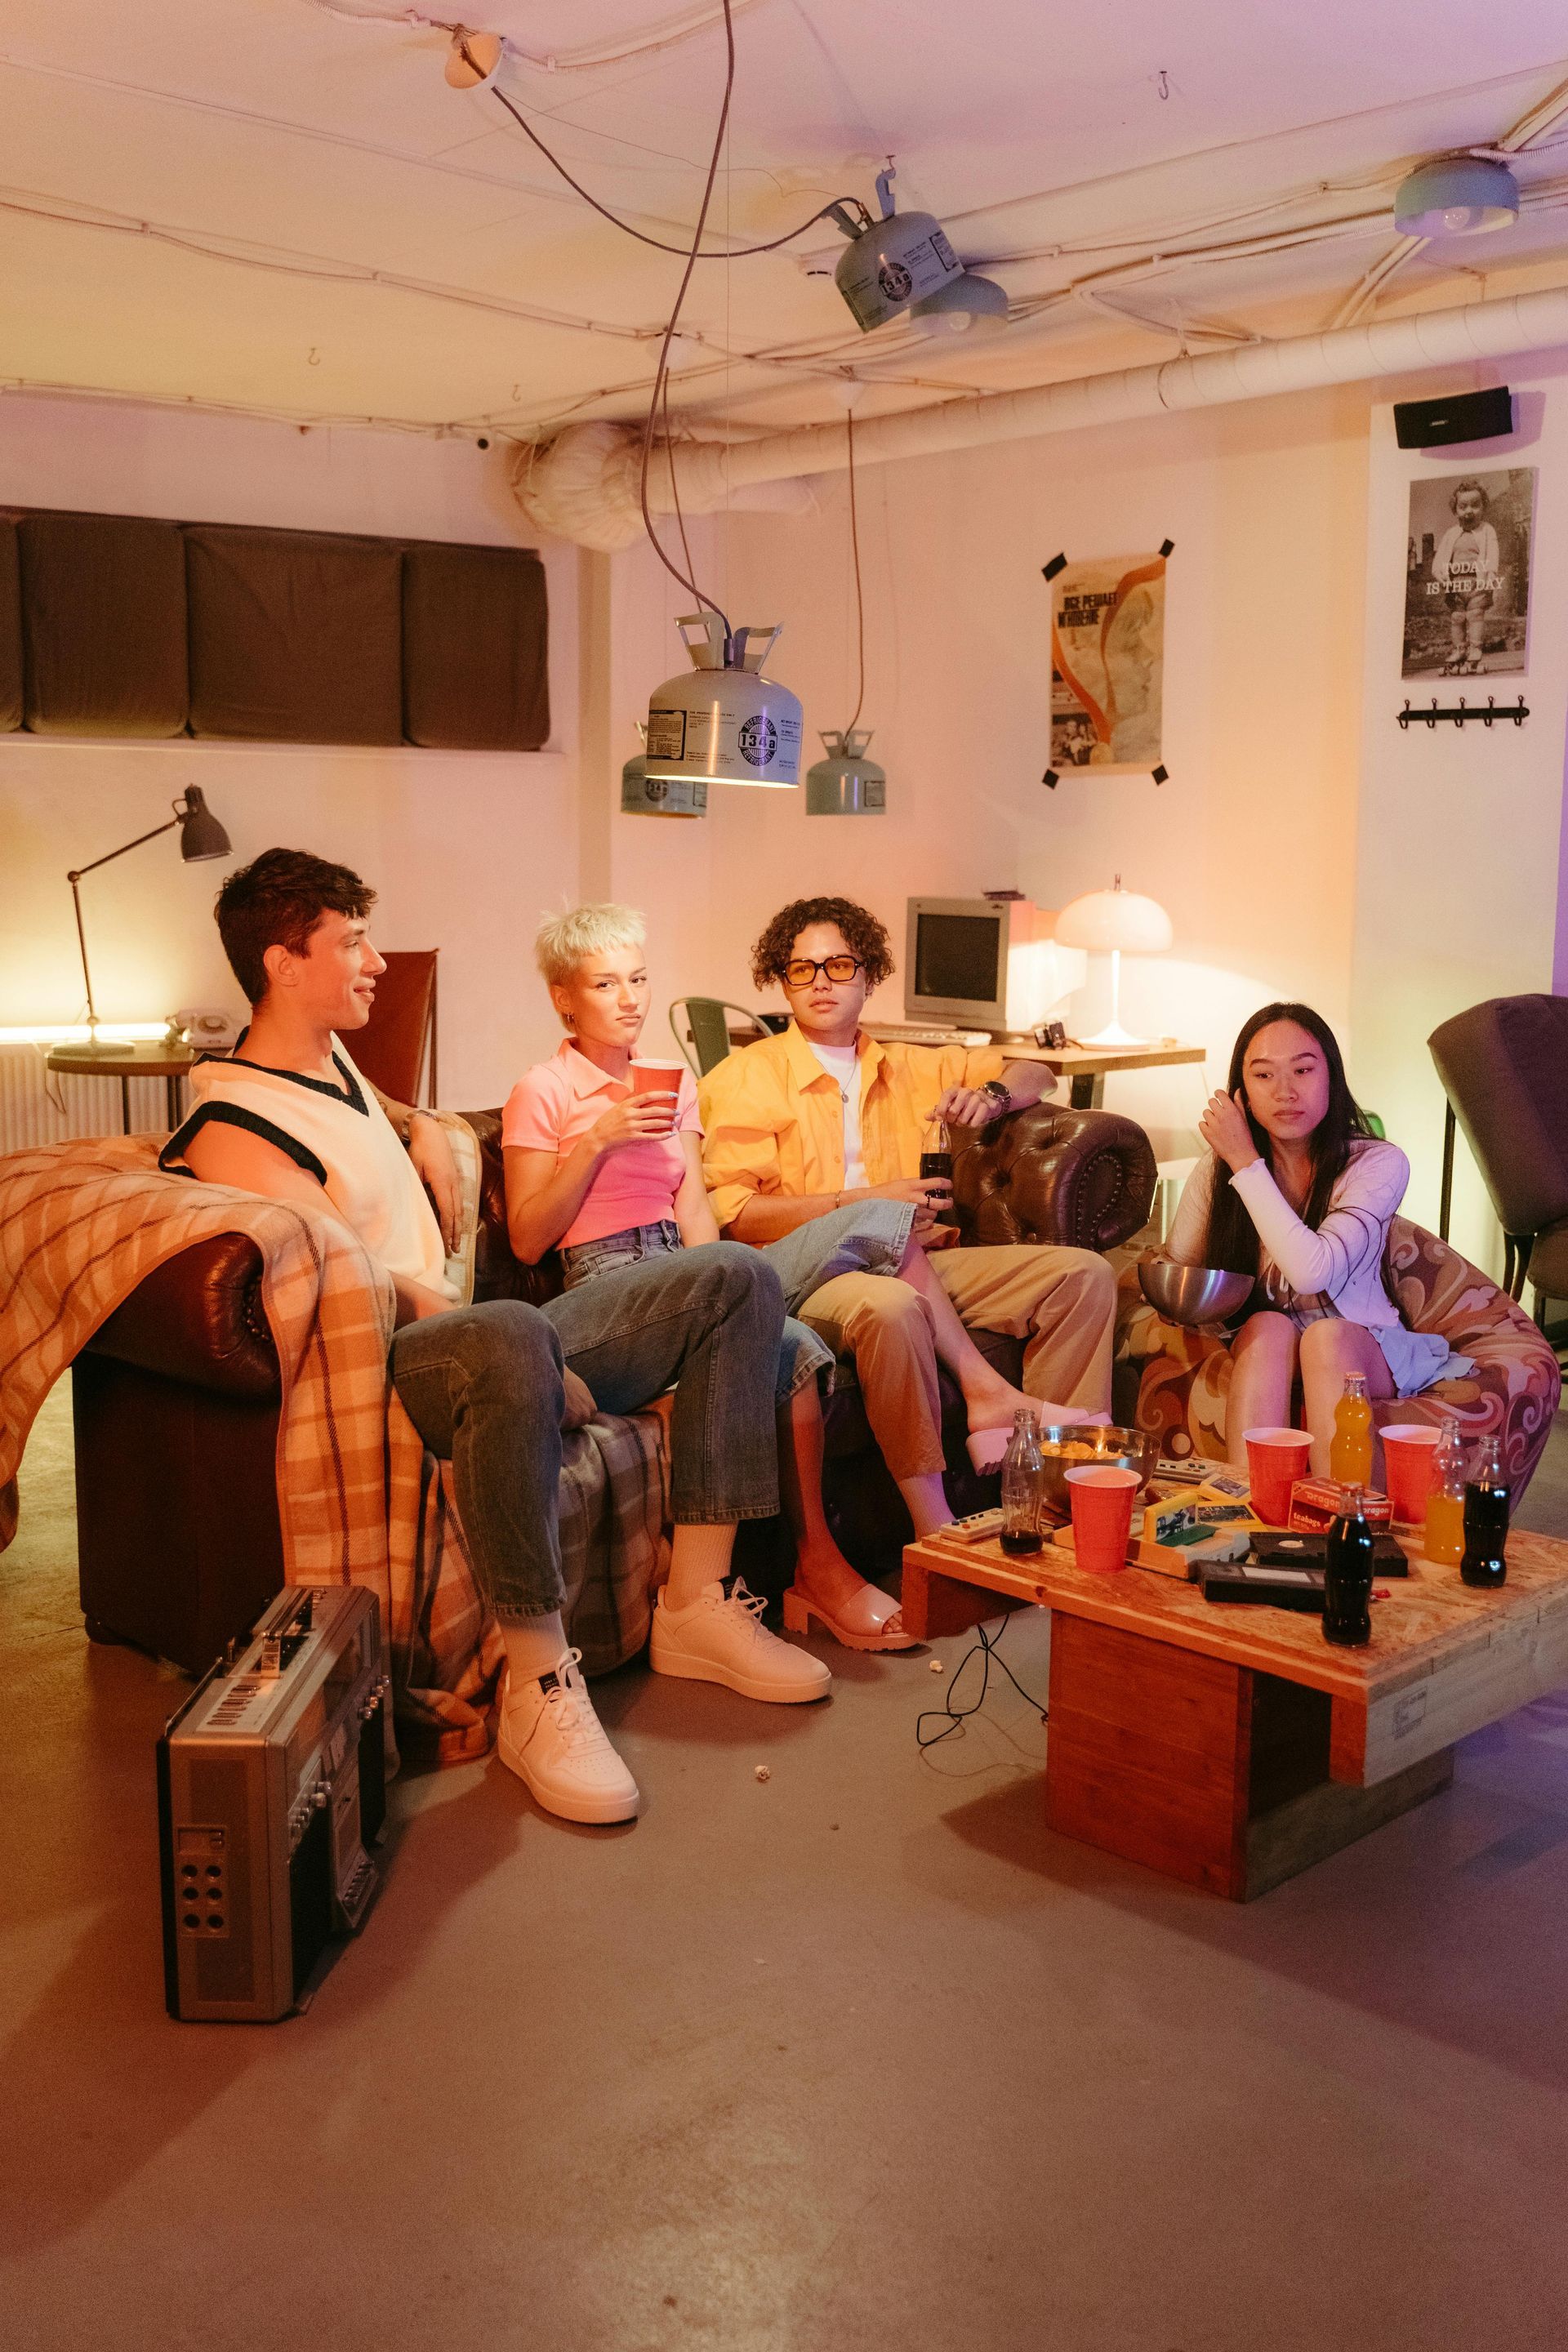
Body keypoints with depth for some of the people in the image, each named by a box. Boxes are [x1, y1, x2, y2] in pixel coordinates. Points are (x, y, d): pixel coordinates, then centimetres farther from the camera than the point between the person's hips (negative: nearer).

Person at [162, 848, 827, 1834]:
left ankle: (698, 1602, -8)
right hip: (390, 1368, -10)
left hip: (474, 1338, 10)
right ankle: (539, 1687, -34)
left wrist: (426, 1133, 23)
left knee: (737, 1279, -2)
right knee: (513, 1338, -46)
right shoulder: (233, 1132, -10)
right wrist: (494, 1339, -19)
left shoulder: (330, 1057, 19)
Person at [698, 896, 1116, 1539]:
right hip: (804, 1273, -5)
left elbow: (1035, 1074, 31)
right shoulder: (748, 1077, 7)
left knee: (1084, 1273, -12)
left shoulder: (908, 1068, 23)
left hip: (914, 1268, 6)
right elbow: (730, 1214, -6)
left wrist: (993, 1094, 6)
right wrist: (862, 1203, -14)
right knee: (891, 1304, -41)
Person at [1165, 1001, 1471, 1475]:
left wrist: (1247, 1163, -22)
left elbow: (1312, 1271, -26)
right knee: (1268, 1328, -32)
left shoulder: (1379, 1164, -11)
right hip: (1255, 1352, 2)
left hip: (1363, 1349, -1)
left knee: (1327, 1335, -34)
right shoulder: (1216, 1170, -3)